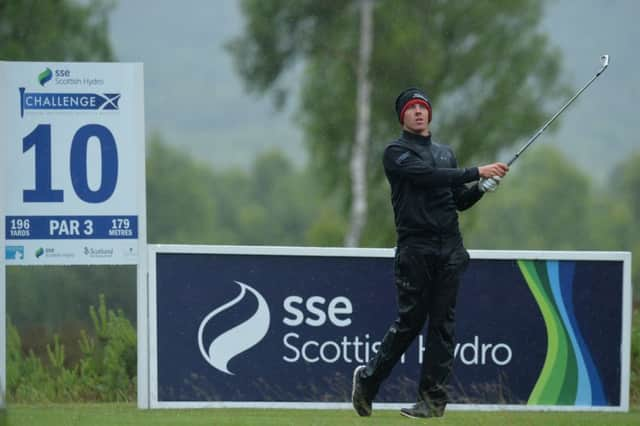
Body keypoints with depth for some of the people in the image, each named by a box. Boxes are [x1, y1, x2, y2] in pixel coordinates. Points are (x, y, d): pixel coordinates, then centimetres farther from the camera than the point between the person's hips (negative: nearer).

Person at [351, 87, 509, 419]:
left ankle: (433, 398, -1)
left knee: (442, 322, -1)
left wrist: (482, 187, 1)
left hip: (450, 249, 5)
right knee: (410, 320, -7)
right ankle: (368, 379, 11)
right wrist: (477, 172, -18)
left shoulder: (446, 154, 21)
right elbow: (427, 176, -15)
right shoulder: (396, 153, 1)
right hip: (415, 250, -5)